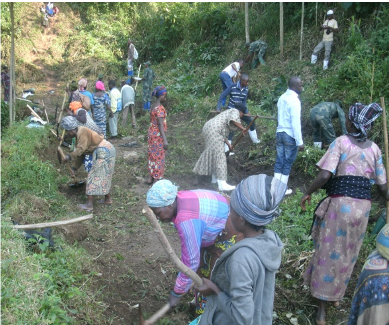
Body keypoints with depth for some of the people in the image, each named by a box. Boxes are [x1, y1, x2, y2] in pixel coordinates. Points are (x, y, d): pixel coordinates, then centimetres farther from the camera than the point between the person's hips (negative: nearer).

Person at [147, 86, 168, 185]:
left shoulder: (153, 106, 7)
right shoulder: (160, 108, -20)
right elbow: (160, 125, -25)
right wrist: (165, 140, -28)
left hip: (152, 133, 9)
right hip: (158, 135, -9)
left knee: (152, 156, 16)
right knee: (159, 157, 1)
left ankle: (150, 178, 25)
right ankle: (157, 179, 9)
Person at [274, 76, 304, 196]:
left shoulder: (282, 98, 6)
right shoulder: (295, 100, -18)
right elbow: (296, 123, -21)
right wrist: (300, 142, -17)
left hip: (279, 133, 7)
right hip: (290, 135, -7)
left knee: (279, 161, 12)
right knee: (287, 163, 5)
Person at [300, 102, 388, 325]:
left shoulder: (341, 142, -8)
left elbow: (325, 175, -17)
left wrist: (308, 193, -3)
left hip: (340, 203, -4)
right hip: (363, 206, 4)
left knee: (329, 251, 7)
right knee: (349, 254, 21)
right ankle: (337, 293, 40)